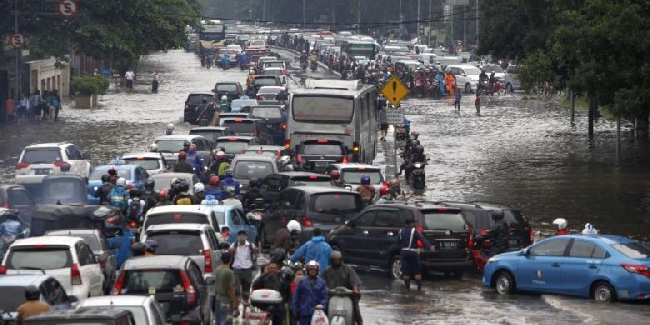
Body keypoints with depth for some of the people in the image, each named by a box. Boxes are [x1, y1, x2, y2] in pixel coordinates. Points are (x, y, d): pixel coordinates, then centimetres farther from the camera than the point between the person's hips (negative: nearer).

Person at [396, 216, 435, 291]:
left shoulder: (401, 231, 5)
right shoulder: (414, 231, -7)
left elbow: (397, 242, 7)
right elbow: (422, 239, -16)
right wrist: (430, 246, -25)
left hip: (404, 252, 3)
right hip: (413, 252, -3)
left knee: (406, 271, 6)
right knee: (417, 270, 2)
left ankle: (407, 287, 5)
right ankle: (419, 287, -3)